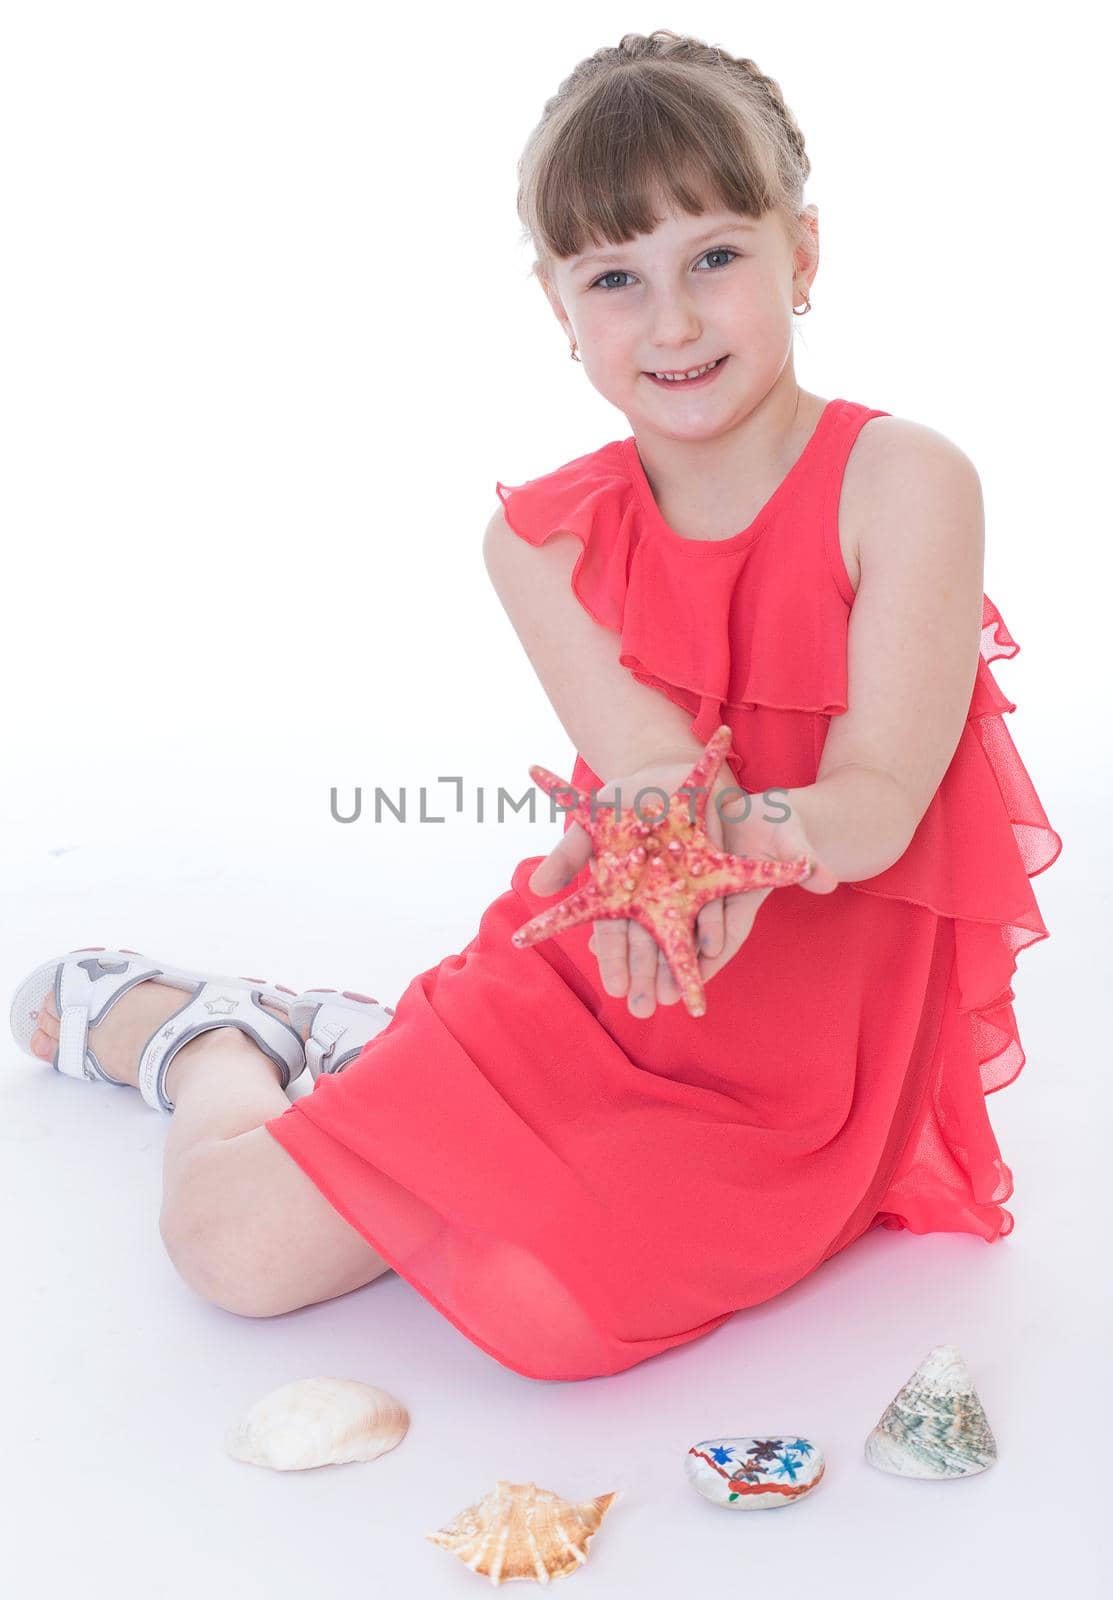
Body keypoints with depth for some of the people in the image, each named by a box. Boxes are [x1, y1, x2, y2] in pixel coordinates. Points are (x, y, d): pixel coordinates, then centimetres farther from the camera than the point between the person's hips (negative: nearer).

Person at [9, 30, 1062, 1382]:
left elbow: (880, 799, -19)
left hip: (800, 1061, -1)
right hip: (587, 985, 2)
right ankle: (183, 1030, 29)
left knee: (543, 1298, -23)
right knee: (231, 1239, -7)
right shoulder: (541, 538, -4)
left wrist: (771, 834, -43)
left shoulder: (904, 482, -12)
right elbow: (652, 776, -17)